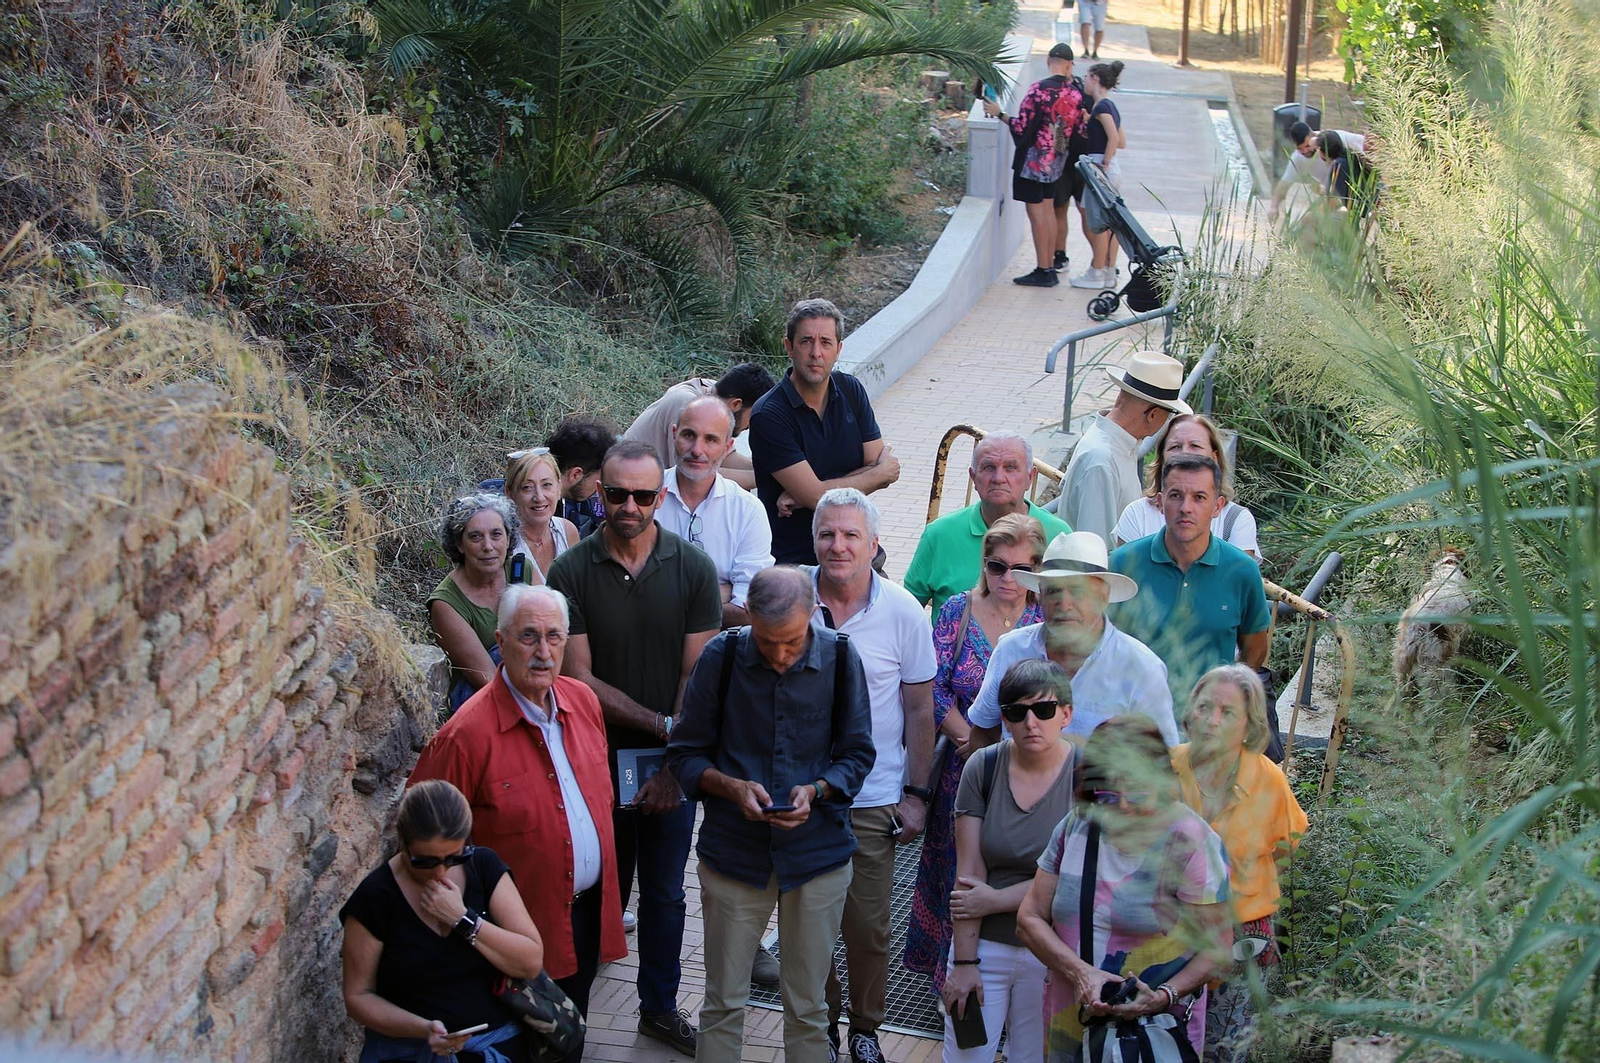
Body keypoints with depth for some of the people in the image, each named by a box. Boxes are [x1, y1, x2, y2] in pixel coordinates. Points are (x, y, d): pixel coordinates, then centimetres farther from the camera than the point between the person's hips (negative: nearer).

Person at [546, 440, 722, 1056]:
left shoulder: (693, 569, -6)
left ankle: (660, 1007, 31)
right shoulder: (570, 573, -9)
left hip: (671, 762, 2)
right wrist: (658, 723, -17)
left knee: (664, 894, 15)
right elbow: (579, 679, -11)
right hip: (600, 761, -1)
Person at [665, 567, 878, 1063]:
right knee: (723, 1004, 7)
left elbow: (857, 755, 4)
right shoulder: (721, 657, -7)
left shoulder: (840, 659, -5)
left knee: (808, 1006, 9)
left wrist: (816, 791, -16)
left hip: (817, 850, 0)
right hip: (734, 850, 0)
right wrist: (732, 786, -18)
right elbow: (685, 754, 0)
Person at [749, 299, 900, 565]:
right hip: (793, 560, -4)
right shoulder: (768, 415, -11)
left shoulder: (851, 390, 8)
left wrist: (804, 494, -11)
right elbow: (816, 497, -15)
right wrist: (883, 472, 0)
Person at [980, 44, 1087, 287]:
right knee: (1048, 210, 16)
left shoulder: (1040, 89, -19)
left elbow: (1022, 127, -18)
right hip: (1058, 160, 7)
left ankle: (1043, 270, 0)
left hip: (1034, 159, -7)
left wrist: (998, 114, -5)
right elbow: (1077, 128, 7)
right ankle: (1051, 266, 21)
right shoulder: (1075, 93, 0)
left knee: (1036, 212, -1)